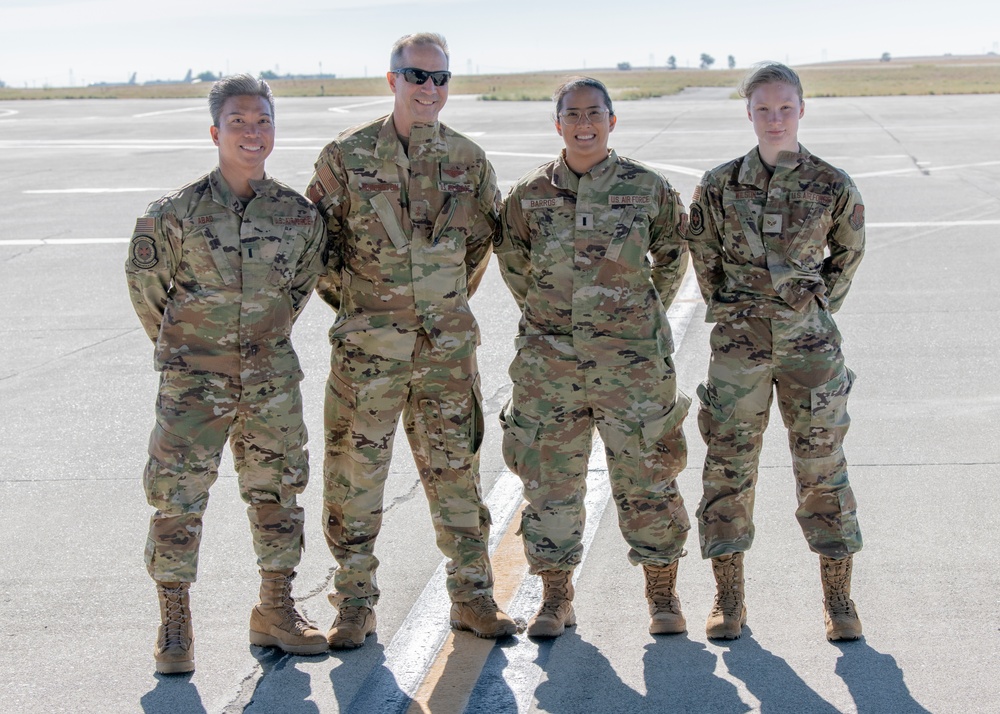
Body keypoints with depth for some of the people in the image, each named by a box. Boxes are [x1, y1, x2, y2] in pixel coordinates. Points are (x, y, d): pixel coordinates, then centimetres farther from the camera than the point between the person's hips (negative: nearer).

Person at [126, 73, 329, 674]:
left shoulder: (300, 215, -3)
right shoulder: (175, 213, -10)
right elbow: (147, 286, 3)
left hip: (271, 378, 3)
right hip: (194, 380, -3)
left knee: (277, 492, 10)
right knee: (178, 496, -3)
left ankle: (276, 611, 25)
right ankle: (175, 624, 9)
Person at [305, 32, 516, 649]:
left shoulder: (468, 160, 4)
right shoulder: (346, 156, -3)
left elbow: (485, 235, 17)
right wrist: (348, 298, 5)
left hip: (448, 343, 2)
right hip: (367, 345, -2)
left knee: (456, 470, 8)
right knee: (355, 473, 3)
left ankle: (473, 597, 18)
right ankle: (356, 603, 15)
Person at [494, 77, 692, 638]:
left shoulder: (648, 188, -1)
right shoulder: (529, 195, 2)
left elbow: (673, 255, 14)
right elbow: (514, 264, 16)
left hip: (632, 359, -1)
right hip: (550, 362, 1)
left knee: (646, 476, 4)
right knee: (551, 480, 6)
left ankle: (664, 594, 20)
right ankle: (556, 597, 20)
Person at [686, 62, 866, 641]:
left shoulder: (833, 187, -2)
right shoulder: (719, 187, -1)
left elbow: (848, 253, 14)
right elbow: (704, 258, 11)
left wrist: (819, 306, 11)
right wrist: (731, 312, 10)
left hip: (810, 342, 0)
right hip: (739, 344, 1)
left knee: (822, 464, 3)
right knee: (729, 464, 3)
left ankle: (839, 599, 14)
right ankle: (729, 599, 14)